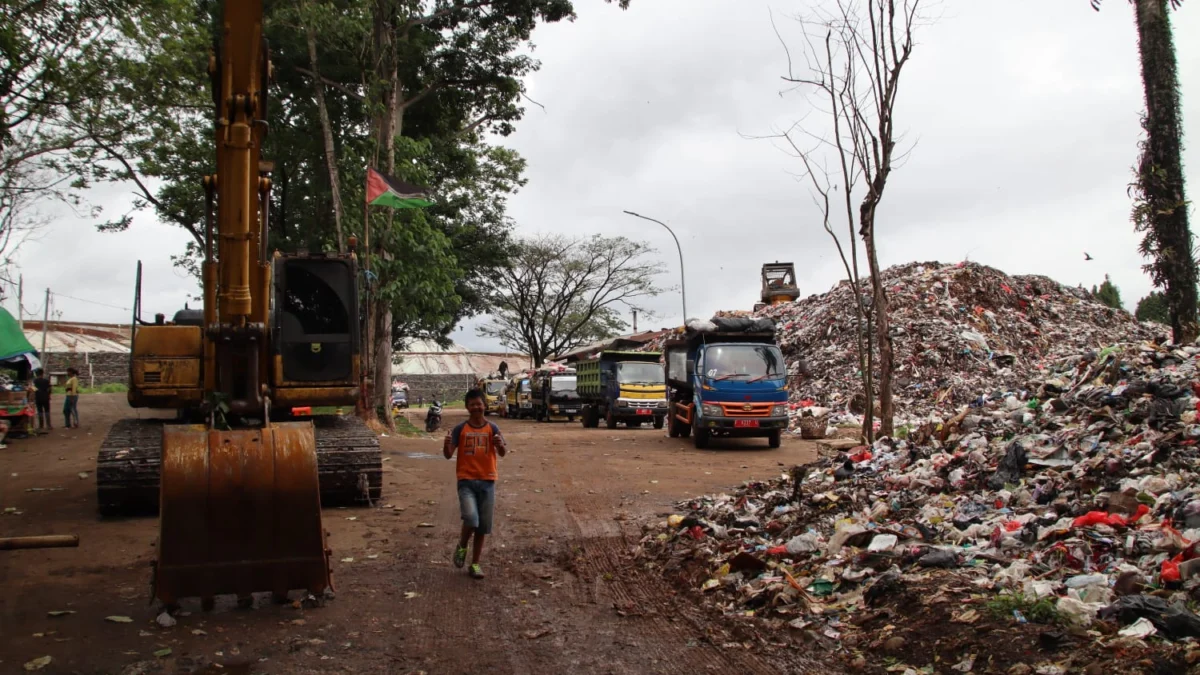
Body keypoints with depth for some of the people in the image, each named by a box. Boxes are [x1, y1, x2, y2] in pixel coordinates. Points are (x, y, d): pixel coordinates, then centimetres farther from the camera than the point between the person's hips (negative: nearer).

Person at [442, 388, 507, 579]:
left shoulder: (492, 428, 1)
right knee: (471, 518, -21)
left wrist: (500, 445, -31)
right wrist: (447, 444, -26)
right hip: (466, 481, -2)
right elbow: (448, 455, -4)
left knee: (483, 526, 6)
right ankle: (462, 547, 10)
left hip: (487, 481, 2)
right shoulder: (460, 429, 0)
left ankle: (475, 564, 20)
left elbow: (503, 453, -8)